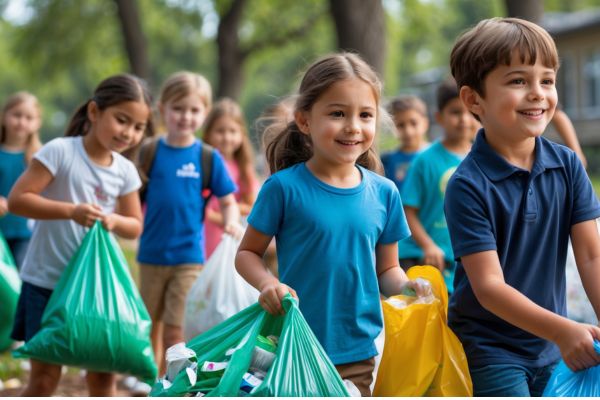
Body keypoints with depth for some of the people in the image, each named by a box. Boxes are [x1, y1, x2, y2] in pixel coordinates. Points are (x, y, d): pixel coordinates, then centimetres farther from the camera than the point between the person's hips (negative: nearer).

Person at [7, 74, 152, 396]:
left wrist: (114, 221, -12)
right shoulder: (60, 151, -13)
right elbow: (16, 200, -17)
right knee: (44, 377, -1)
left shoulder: (125, 171, 2)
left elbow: (135, 226, 11)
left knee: (103, 375, 10)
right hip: (47, 283, -5)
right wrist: (70, 211, -28)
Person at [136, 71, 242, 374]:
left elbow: (228, 202, -1)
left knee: (176, 330, -4)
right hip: (152, 254, 3)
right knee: (151, 327, 15)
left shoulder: (209, 158, -4)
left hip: (189, 257, -2)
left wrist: (231, 222, -21)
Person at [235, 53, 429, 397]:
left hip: (357, 354, 3)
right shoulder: (285, 187, -8)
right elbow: (248, 253, 0)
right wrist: (267, 282, -19)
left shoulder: (384, 193, 2)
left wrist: (405, 286, -11)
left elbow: (386, 269, 10)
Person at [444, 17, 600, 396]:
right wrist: (563, 331, -30)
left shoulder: (568, 165, -3)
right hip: (489, 347, -5)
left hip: (551, 345, 5)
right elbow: (489, 286, -21)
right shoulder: (468, 185, -18)